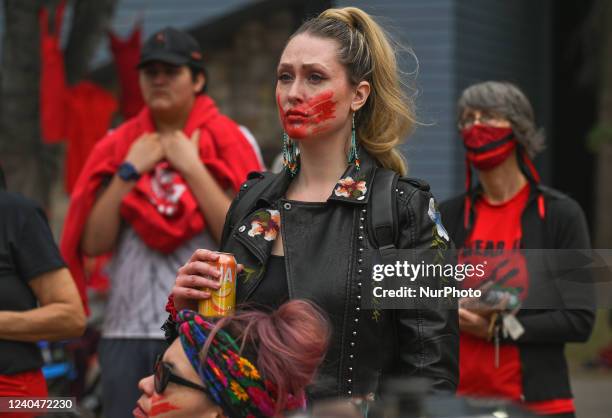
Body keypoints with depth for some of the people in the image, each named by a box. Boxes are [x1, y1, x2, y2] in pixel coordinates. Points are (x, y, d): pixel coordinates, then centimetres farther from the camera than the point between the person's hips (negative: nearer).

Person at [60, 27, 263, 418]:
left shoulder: (228, 142, 4)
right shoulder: (119, 147, 13)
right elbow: (93, 243, 4)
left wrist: (192, 167, -8)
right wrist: (129, 172, -3)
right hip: (126, 330, 4)